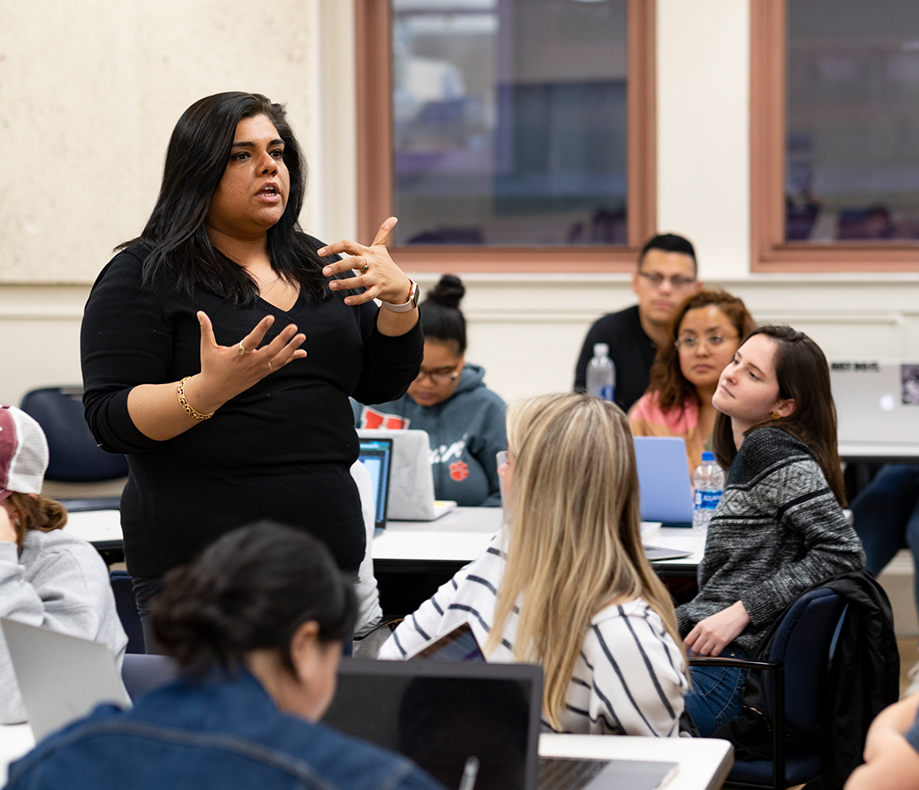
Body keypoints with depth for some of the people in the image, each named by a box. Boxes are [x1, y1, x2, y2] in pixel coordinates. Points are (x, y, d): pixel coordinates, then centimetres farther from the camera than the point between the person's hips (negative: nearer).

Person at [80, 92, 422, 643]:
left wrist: (399, 298, -5)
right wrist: (210, 390, -28)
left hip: (330, 549, 6)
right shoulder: (144, 276, -4)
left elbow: (383, 385, 13)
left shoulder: (318, 266, 14)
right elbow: (110, 420, -11)